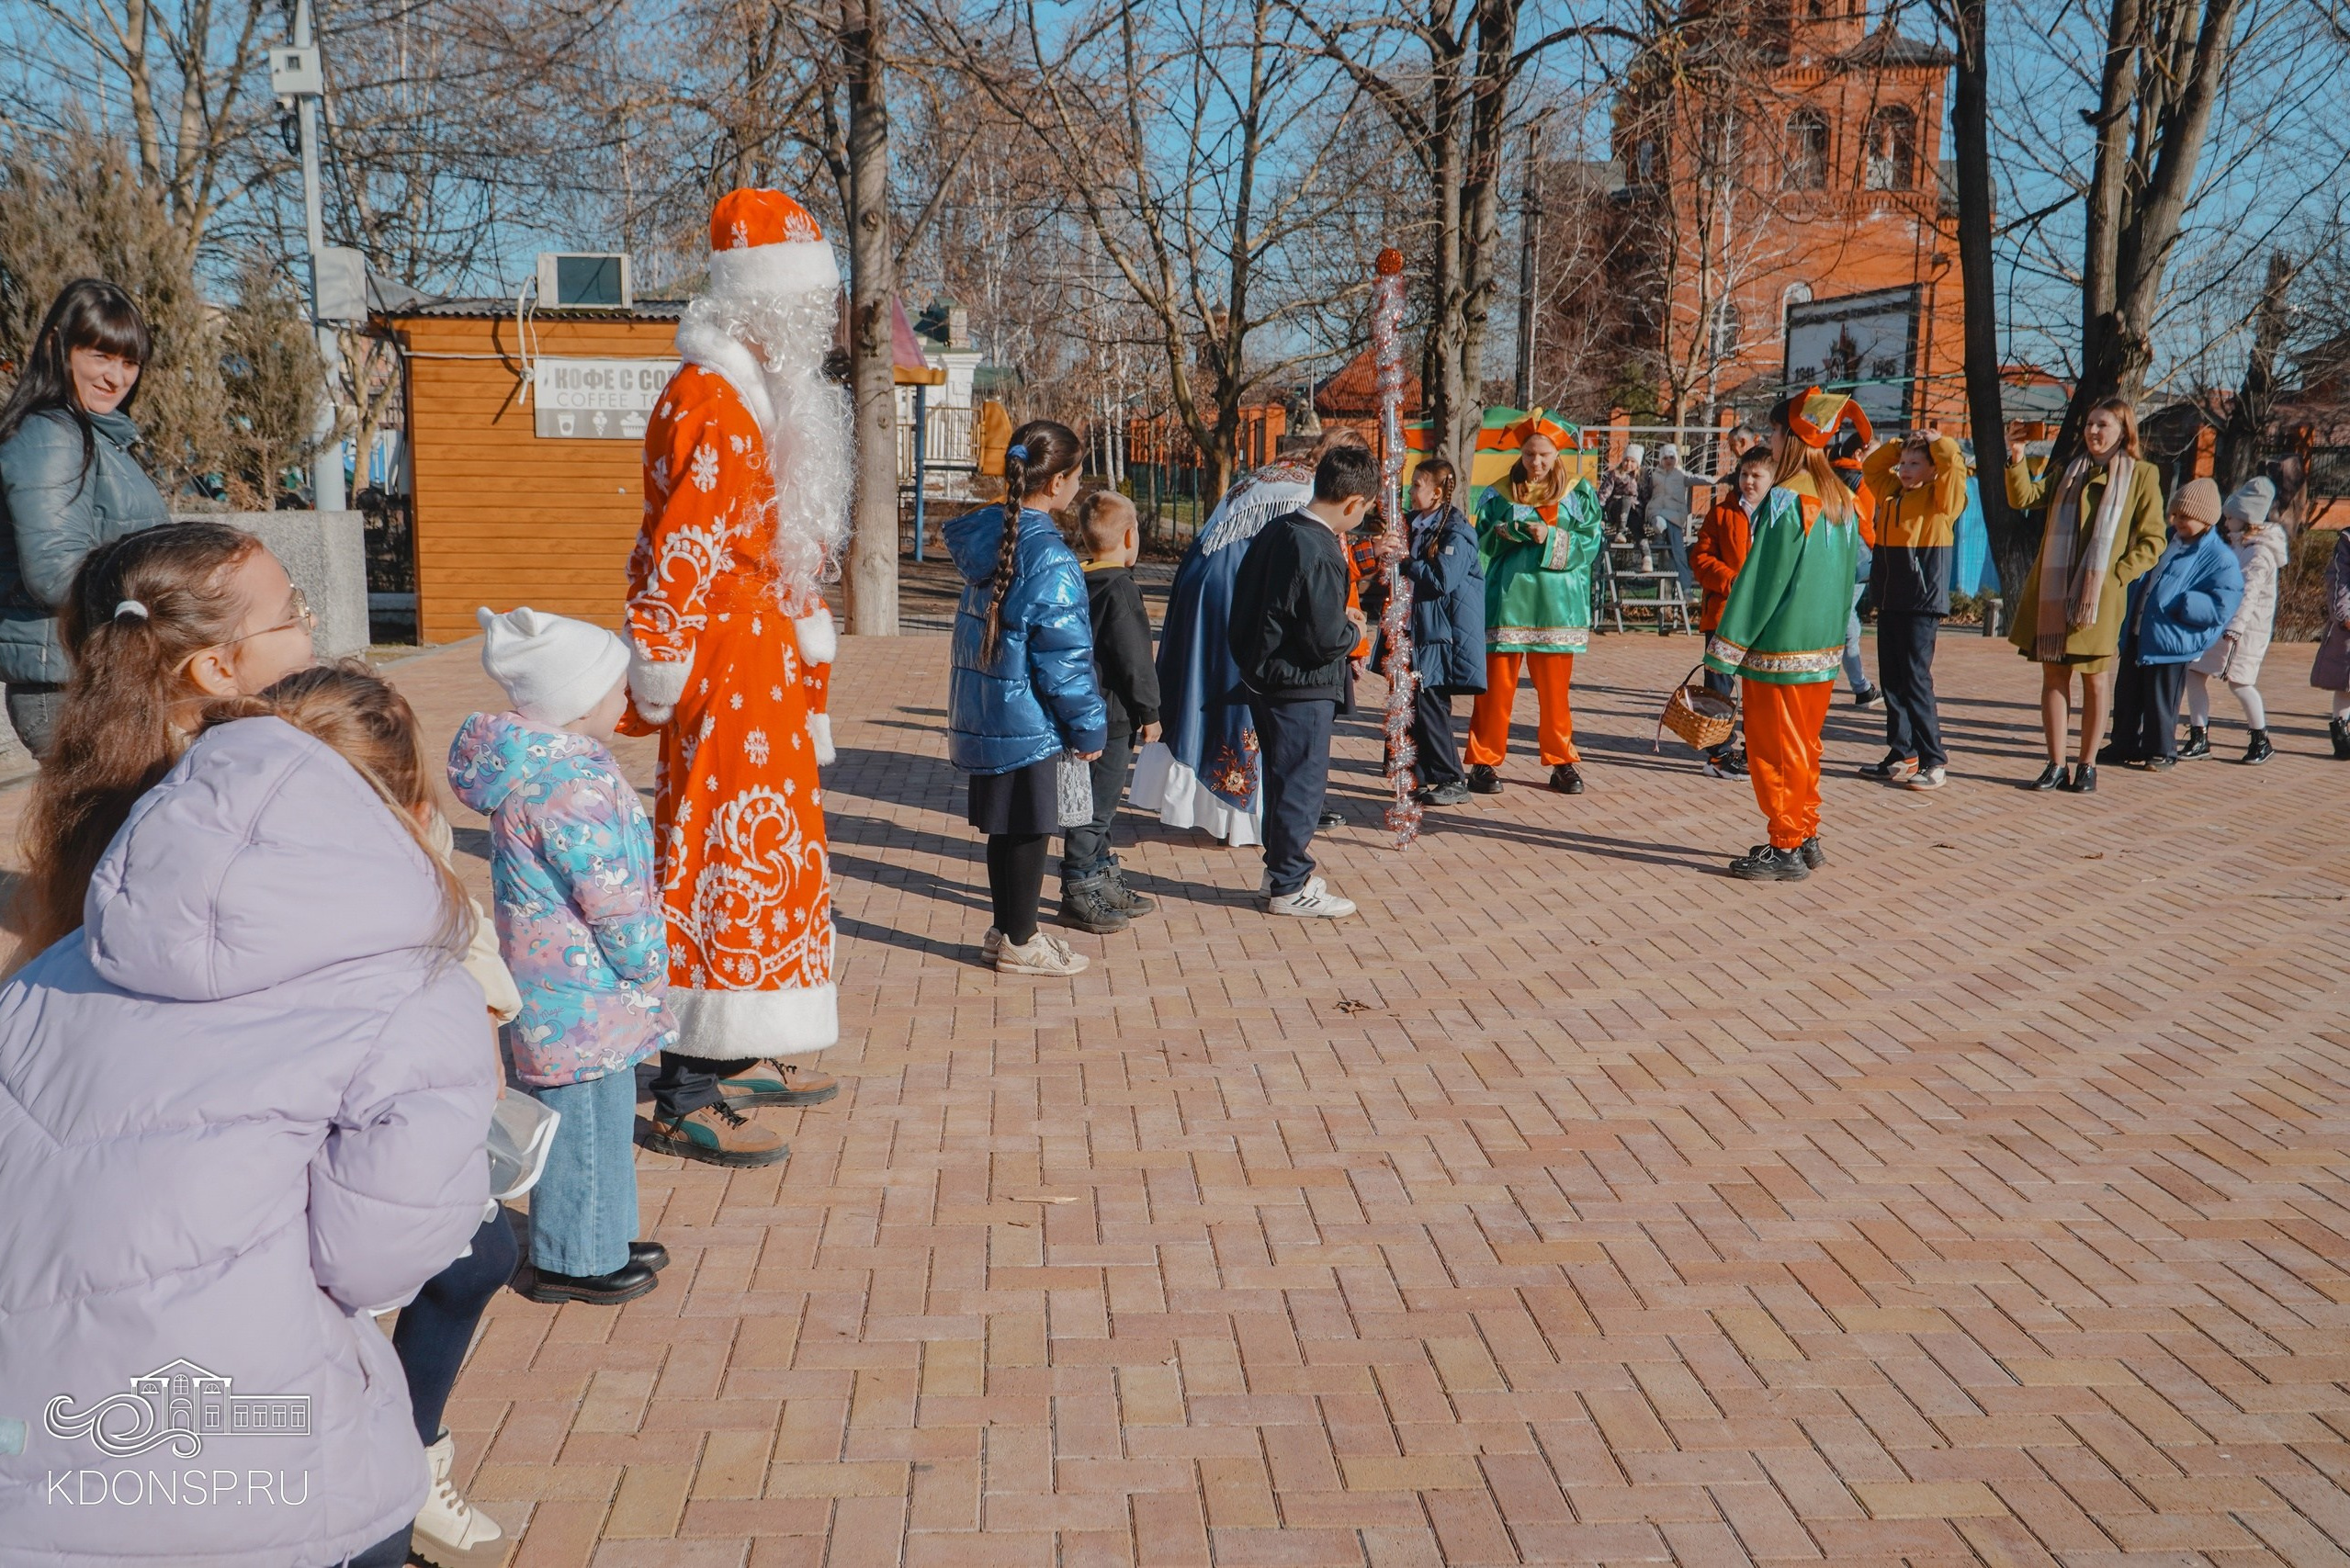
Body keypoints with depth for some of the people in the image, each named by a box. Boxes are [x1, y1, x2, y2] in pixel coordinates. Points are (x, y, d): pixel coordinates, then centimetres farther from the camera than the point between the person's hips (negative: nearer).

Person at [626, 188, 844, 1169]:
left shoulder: (773, 397, 17)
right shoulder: (709, 401, -15)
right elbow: (681, 553, -20)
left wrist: (803, 654, 22)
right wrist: (660, 676, -21)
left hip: (771, 662, 10)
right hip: (725, 666, -10)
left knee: (774, 850, 16)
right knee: (723, 862, -8)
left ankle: (743, 1057, 29)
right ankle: (686, 1101, -1)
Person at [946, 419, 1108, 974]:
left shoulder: (985, 537, 4)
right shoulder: (1049, 558, -20)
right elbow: (1062, 657, -19)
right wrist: (1089, 728, -8)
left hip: (980, 713, 8)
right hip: (1025, 719, -8)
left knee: (1005, 825, 18)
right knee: (1027, 829, 5)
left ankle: (1005, 930, 30)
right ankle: (1020, 943, 17)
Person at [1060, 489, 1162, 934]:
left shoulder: (1080, 583, 10)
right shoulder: (1120, 589, -17)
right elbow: (1135, 659, -17)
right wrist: (1149, 712, -8)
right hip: (1111, 716, -9)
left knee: (1101, 802, 19)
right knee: (1096, 805, -2)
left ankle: (1104, 880, 30)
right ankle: (1079, 893, 4)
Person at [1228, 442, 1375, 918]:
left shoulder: (1276, 531, 4)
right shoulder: (1319, 553, -23)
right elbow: (1327, 640, -24)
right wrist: (1354, 631, -2)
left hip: (1264, 677, 9)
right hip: (1302, 687, -9)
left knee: (1282, 779, 19)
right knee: (1302, 783, 3)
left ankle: (1279, 869, 31)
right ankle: (1291, 887, 12)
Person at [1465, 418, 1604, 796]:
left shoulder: (1579, 494, 6)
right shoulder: (1500, 493, 8)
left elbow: (1591, 542, -1)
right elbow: (1482, 541, 5)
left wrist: (1551, 537, -16)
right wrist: (1503, 534, -15)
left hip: (1556, 602, 0)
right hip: (1508, 598, 0)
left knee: (1555, 688, 5)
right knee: (1498, 684, -2)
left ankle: (1561, 761, 16)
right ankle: (1485, 761, 5)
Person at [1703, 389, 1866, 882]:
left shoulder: (1786, 499, -17)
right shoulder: (1841, 498, 7)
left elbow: (1760, 580, -17)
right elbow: (1847, 574, 14)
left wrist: (1724, 651, -13)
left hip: (1780, 649, -8)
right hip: (1825, 646, 8)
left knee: (1775, 749, 1)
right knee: (1804, 745, 17)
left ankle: (1786, 849, 6)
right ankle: (1806, 837, 24)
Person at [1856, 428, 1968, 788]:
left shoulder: (1941, 498, -5)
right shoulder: (1892, 493, 14)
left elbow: (1953, 462, -20)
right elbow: (1871, 467, 29)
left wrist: (1936, 441, -2)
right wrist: (1899, 445, 17)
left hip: (1922, 603, -7)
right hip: (1889, 602, 7)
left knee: (1916, 680, -8)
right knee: (1891, 681, 9)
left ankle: (1934, 762, -3)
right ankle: (1902, 756, 17)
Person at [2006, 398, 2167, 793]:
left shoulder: (2141, 475, 2)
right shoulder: (2071, 472, 16)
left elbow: (2152, 542, -1)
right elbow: (2024, 497, 5)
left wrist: (2117, 576, -11)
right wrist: (2017, 463, -11)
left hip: (2100, 595, -4)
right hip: (2055, 592, 4)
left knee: (2094, 679, 3)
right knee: (2054, 675, 3)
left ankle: (2087, 765, 12)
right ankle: (2056, 766, 8)